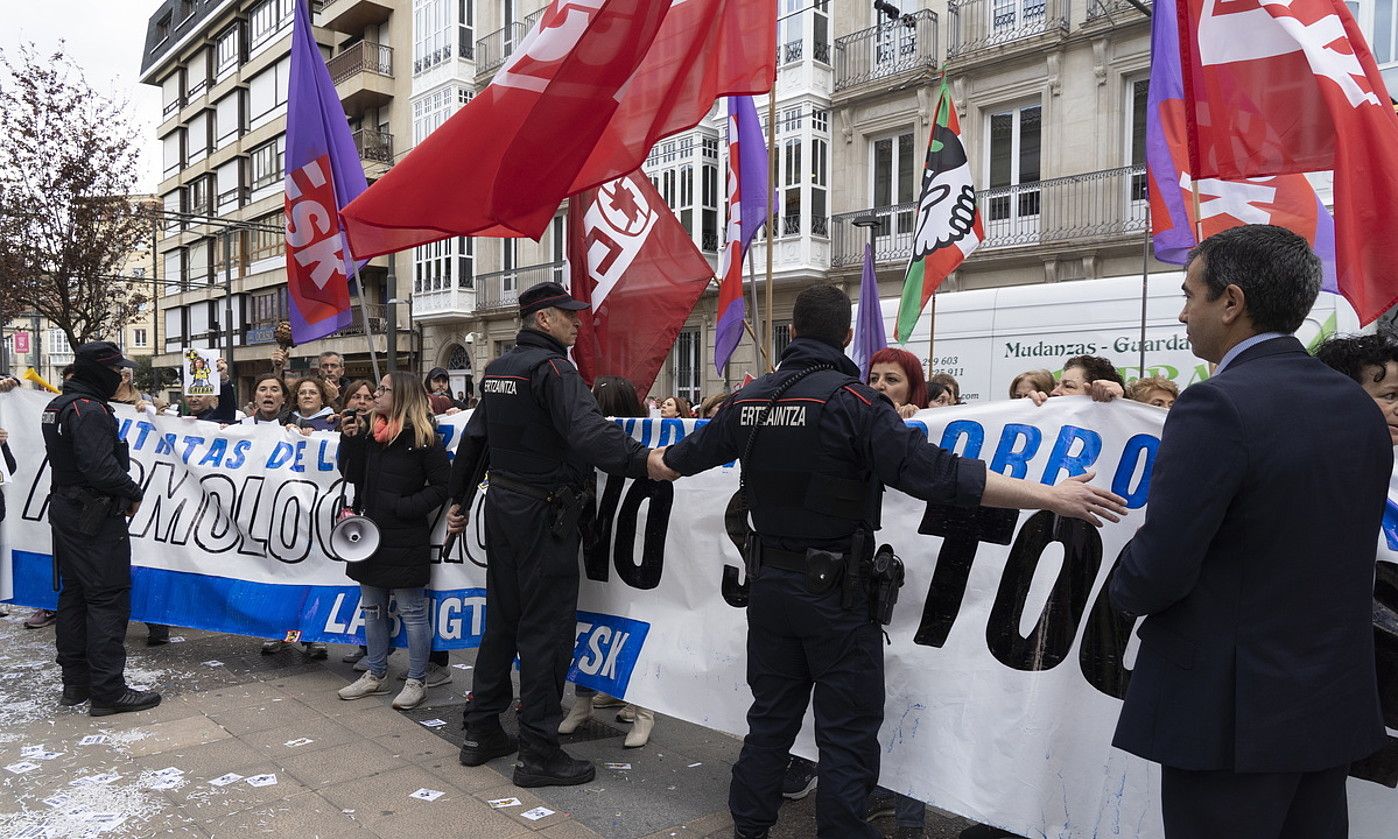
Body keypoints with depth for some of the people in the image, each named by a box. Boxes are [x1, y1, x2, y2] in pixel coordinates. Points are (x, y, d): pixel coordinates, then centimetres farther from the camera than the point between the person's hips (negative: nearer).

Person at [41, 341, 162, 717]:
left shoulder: (57, 406, 14)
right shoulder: (89, 410, -18)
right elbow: (101, 468, -27)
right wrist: (133, 492, -11)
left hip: (65, 511, 10)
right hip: (96, 519, -10)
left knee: (74, 595, 15)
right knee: (109, 599, -6)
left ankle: (75, 683, 24)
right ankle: (108, 691, -3)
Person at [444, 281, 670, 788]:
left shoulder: (498, 369, 13)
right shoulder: (550, 367, -16)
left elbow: (473, 438, 20)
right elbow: (586, 428, -33)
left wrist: (459, 499, 29)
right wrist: (641, 460, -45)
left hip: (502, 504, 9)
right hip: (544, 512, -9)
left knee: (502, 619, 17)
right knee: (546, 629, -2)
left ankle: (481, 732, 27)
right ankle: (538, 753, 6)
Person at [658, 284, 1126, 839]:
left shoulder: (749, 400, 2)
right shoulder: (851, 399, -16)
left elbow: (685, 454, 17)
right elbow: (935, 473, -24)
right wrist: (1051, 496, -22)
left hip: (768, 583, 6)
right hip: (834, 589, -6)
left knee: (770, 717, 19)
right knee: (847, 730, 8)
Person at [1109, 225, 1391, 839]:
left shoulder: (1217, 407, -21)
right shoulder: (1360, 407, 4)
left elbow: (1159, 570, -22)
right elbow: (1330, 552, 11)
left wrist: (1125, 590, -2)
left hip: (1232, 713, -8)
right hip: (1337, 708, 8)